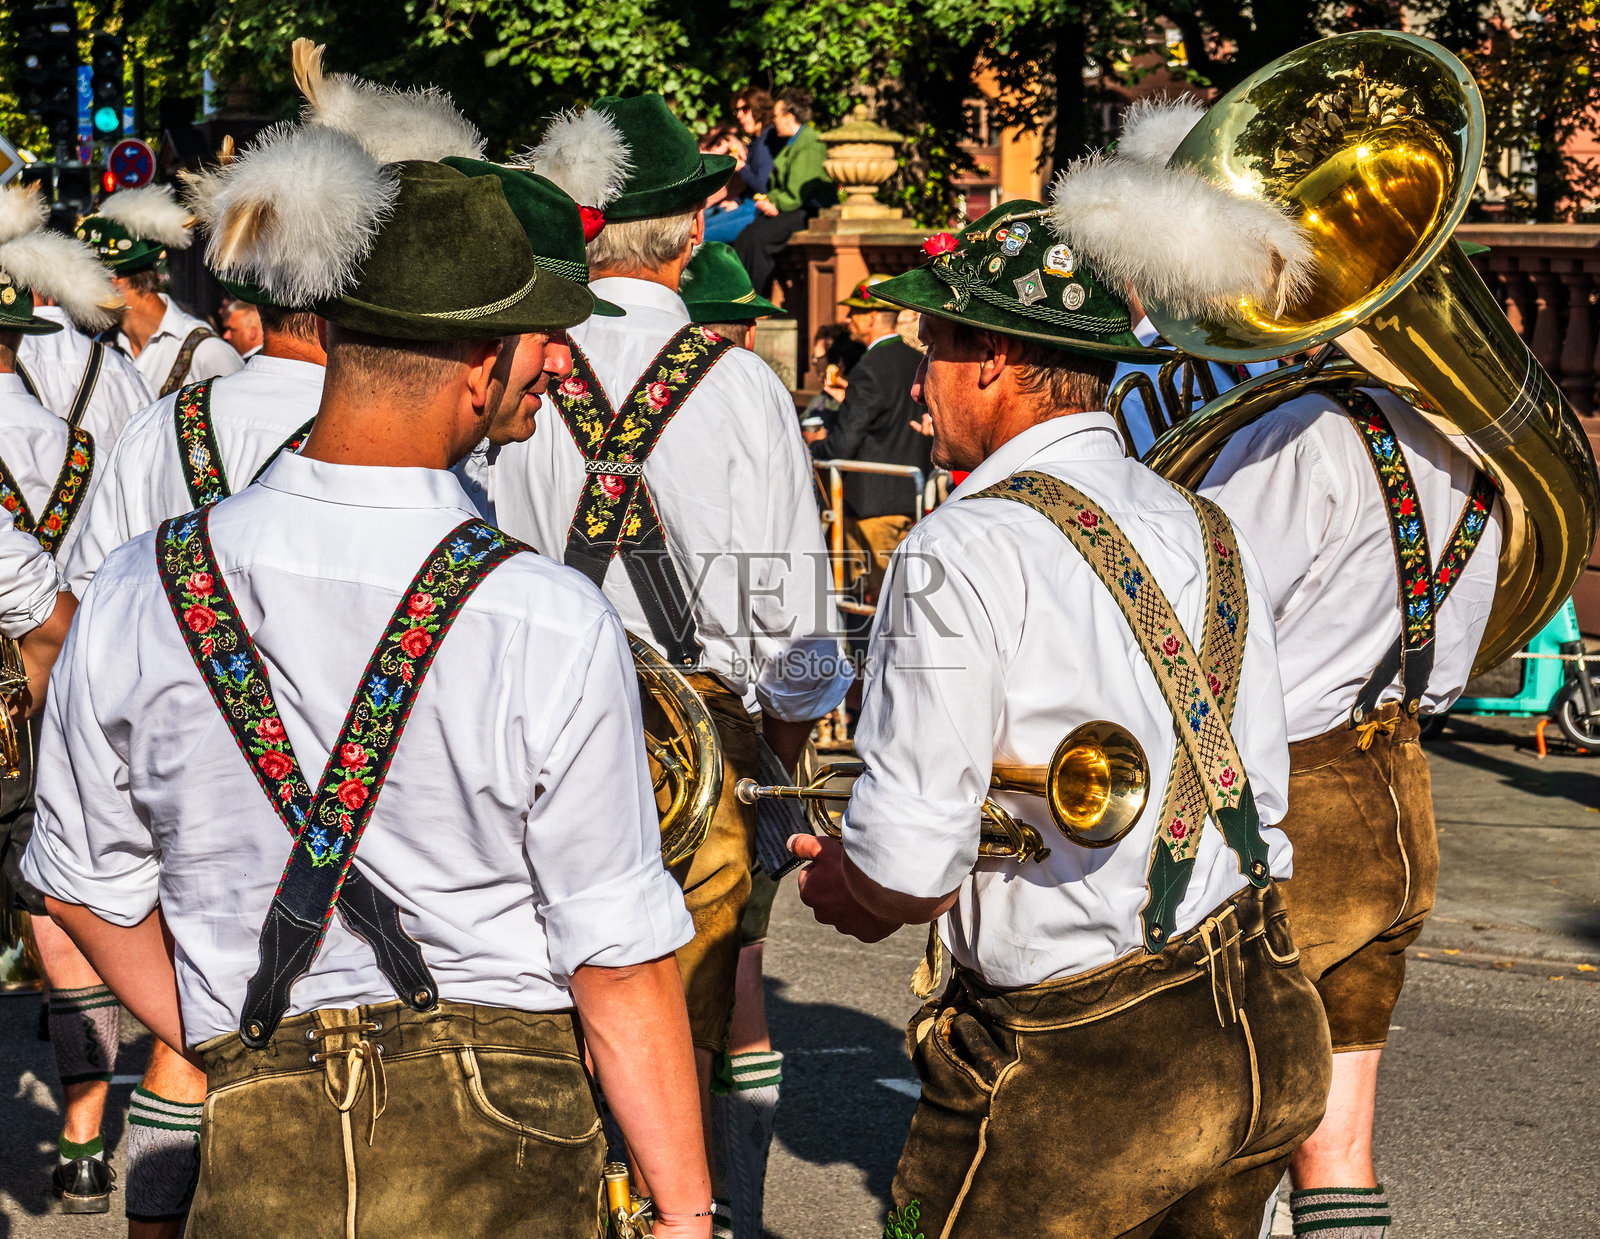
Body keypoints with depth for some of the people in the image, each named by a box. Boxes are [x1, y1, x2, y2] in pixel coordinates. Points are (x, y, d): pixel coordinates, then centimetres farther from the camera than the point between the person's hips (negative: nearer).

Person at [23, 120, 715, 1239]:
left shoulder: (140, 599, -5)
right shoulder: (552, 628, -16)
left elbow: (87, 886, 8)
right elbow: (619, 964, -11)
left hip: (260, 1146, 2)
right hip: (497, 1146, -2)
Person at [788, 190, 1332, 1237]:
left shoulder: (966, 551, -15)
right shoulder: (1208, 530, 8)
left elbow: (908, 871, -17)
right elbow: (1260, 786, 11)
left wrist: (839, 884, 4)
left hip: (1084, 1073, -7)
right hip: (1268, 1034, 7)